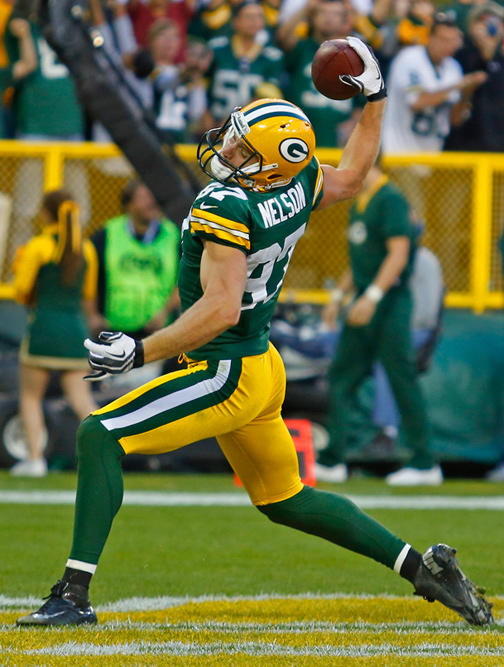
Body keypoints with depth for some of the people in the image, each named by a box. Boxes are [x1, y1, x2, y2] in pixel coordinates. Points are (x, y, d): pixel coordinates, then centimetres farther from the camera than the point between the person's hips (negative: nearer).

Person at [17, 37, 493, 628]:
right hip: (263, 368, 9)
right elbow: (350, 176, 22)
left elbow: (221, 309, -30)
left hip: (229, 376, -9)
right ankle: (422, 567, 23)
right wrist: (374, 97, 25)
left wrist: (139, 352, -28)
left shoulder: (226, 208, -23)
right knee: (284, 500, 23)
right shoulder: (298, 185, 0)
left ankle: (75, 594, -19)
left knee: (99, 436, -12)